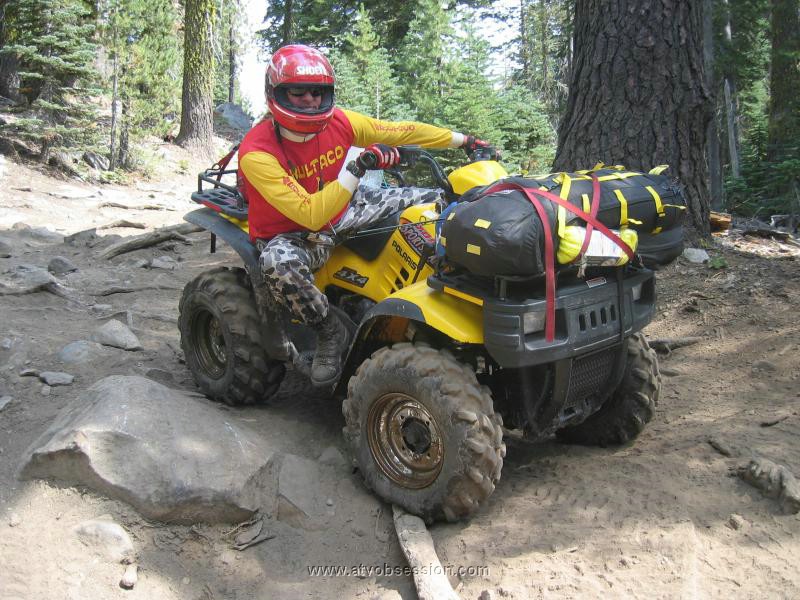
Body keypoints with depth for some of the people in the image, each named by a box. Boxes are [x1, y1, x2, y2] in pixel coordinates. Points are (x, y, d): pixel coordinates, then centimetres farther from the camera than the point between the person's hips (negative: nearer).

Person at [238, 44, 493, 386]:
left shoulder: (338, 121, -13)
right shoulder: (256, 153, -29)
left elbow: (400, 132, -3)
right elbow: (311, 215, -36)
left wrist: (464, 141, 1)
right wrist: (359, 168, -42)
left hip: (343, 211, 6)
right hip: (288, 233, -5)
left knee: (436, 201, 2)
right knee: (279, 263, -43)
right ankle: (330, 333, -16)